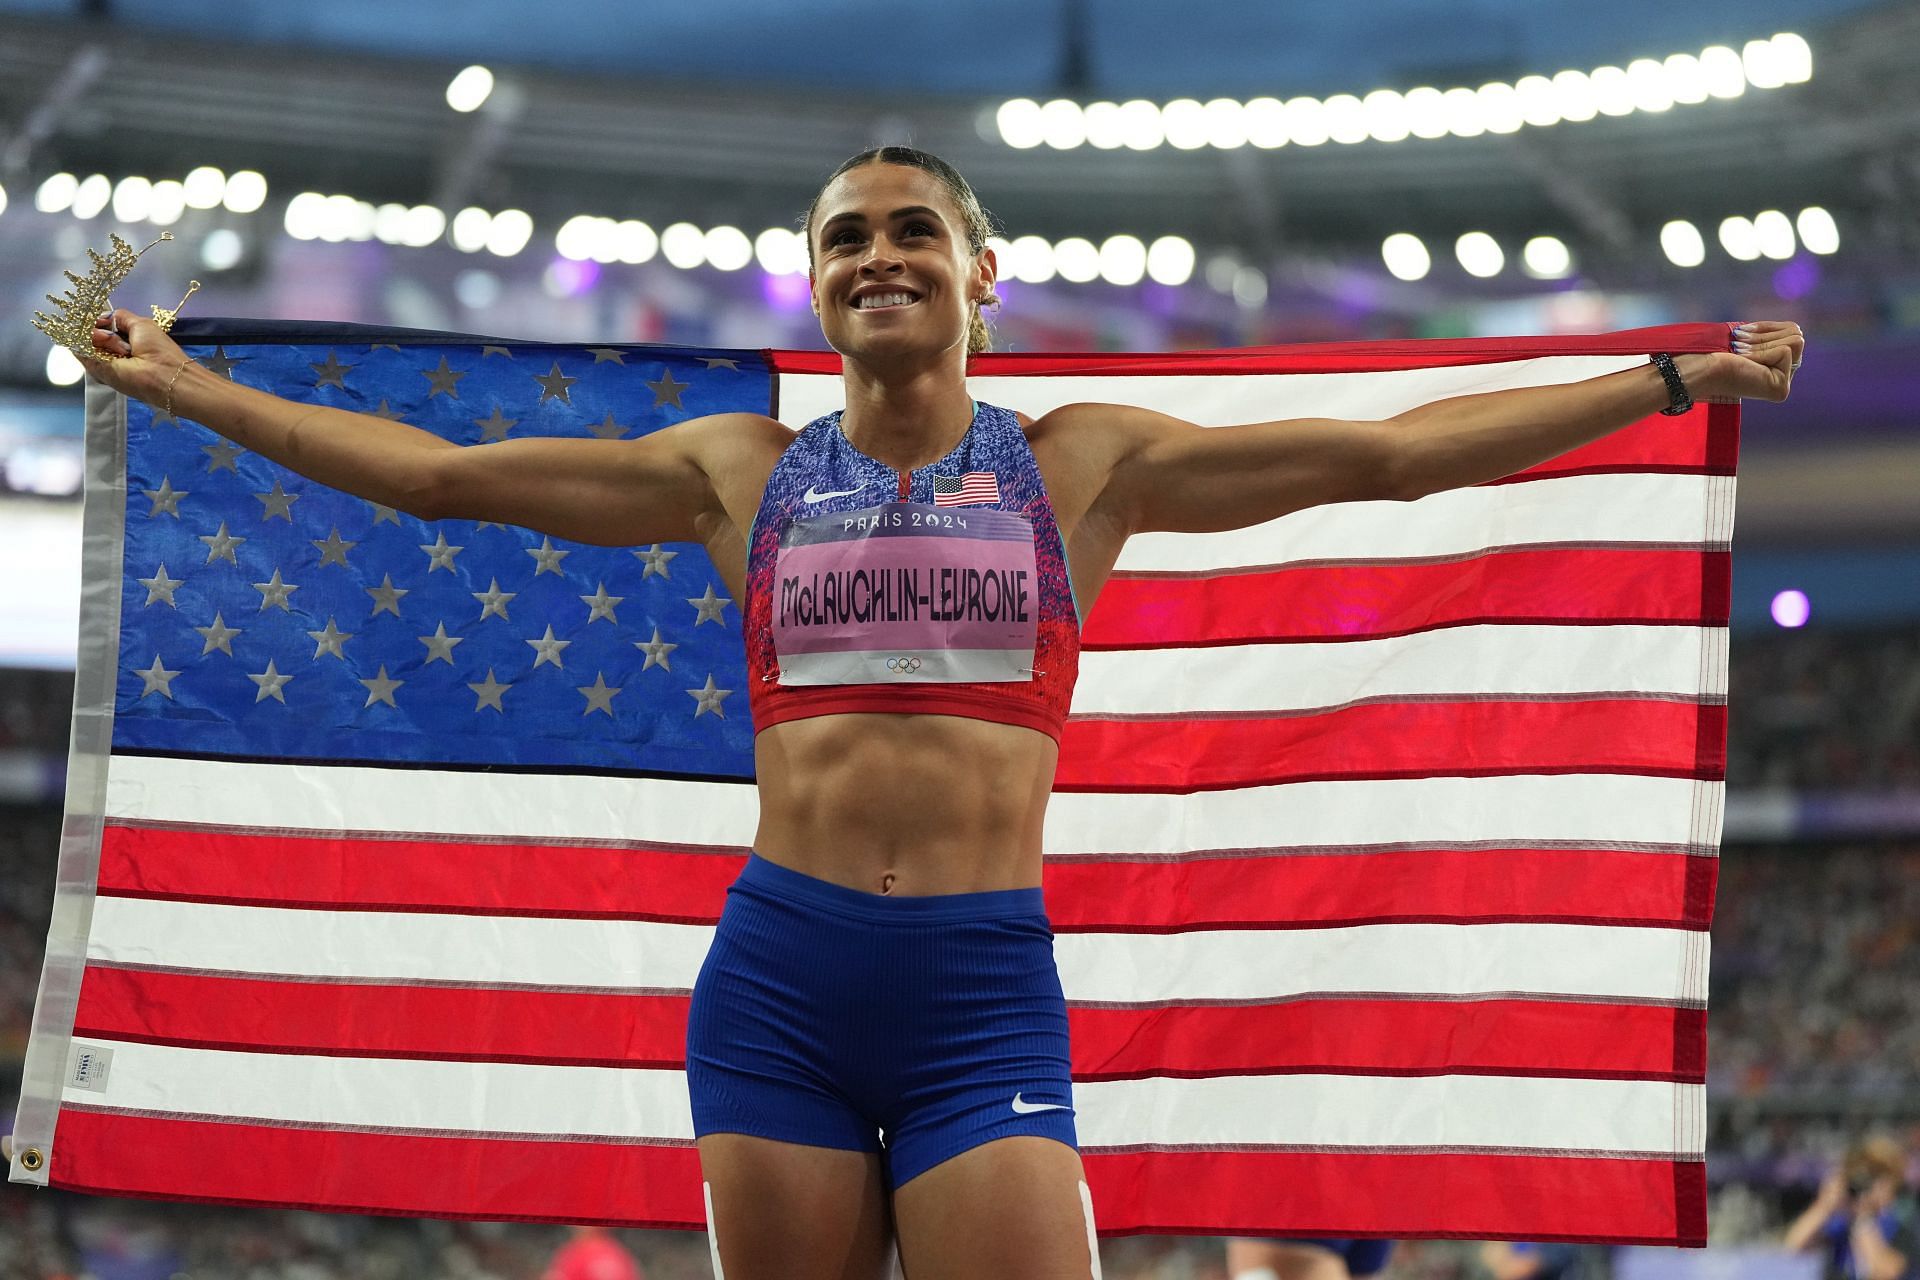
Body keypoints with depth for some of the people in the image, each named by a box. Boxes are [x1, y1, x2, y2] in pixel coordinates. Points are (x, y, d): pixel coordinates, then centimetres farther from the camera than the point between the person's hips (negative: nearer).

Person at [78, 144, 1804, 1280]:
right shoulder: (742, 474, 11)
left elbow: (1396, 452, 6)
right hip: (778, 975, 2)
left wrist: (1679, 378, 3)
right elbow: (439, 472, 16)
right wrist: (194, 391, 17)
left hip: (984, 984, -2)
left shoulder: (1080, 466, 7)